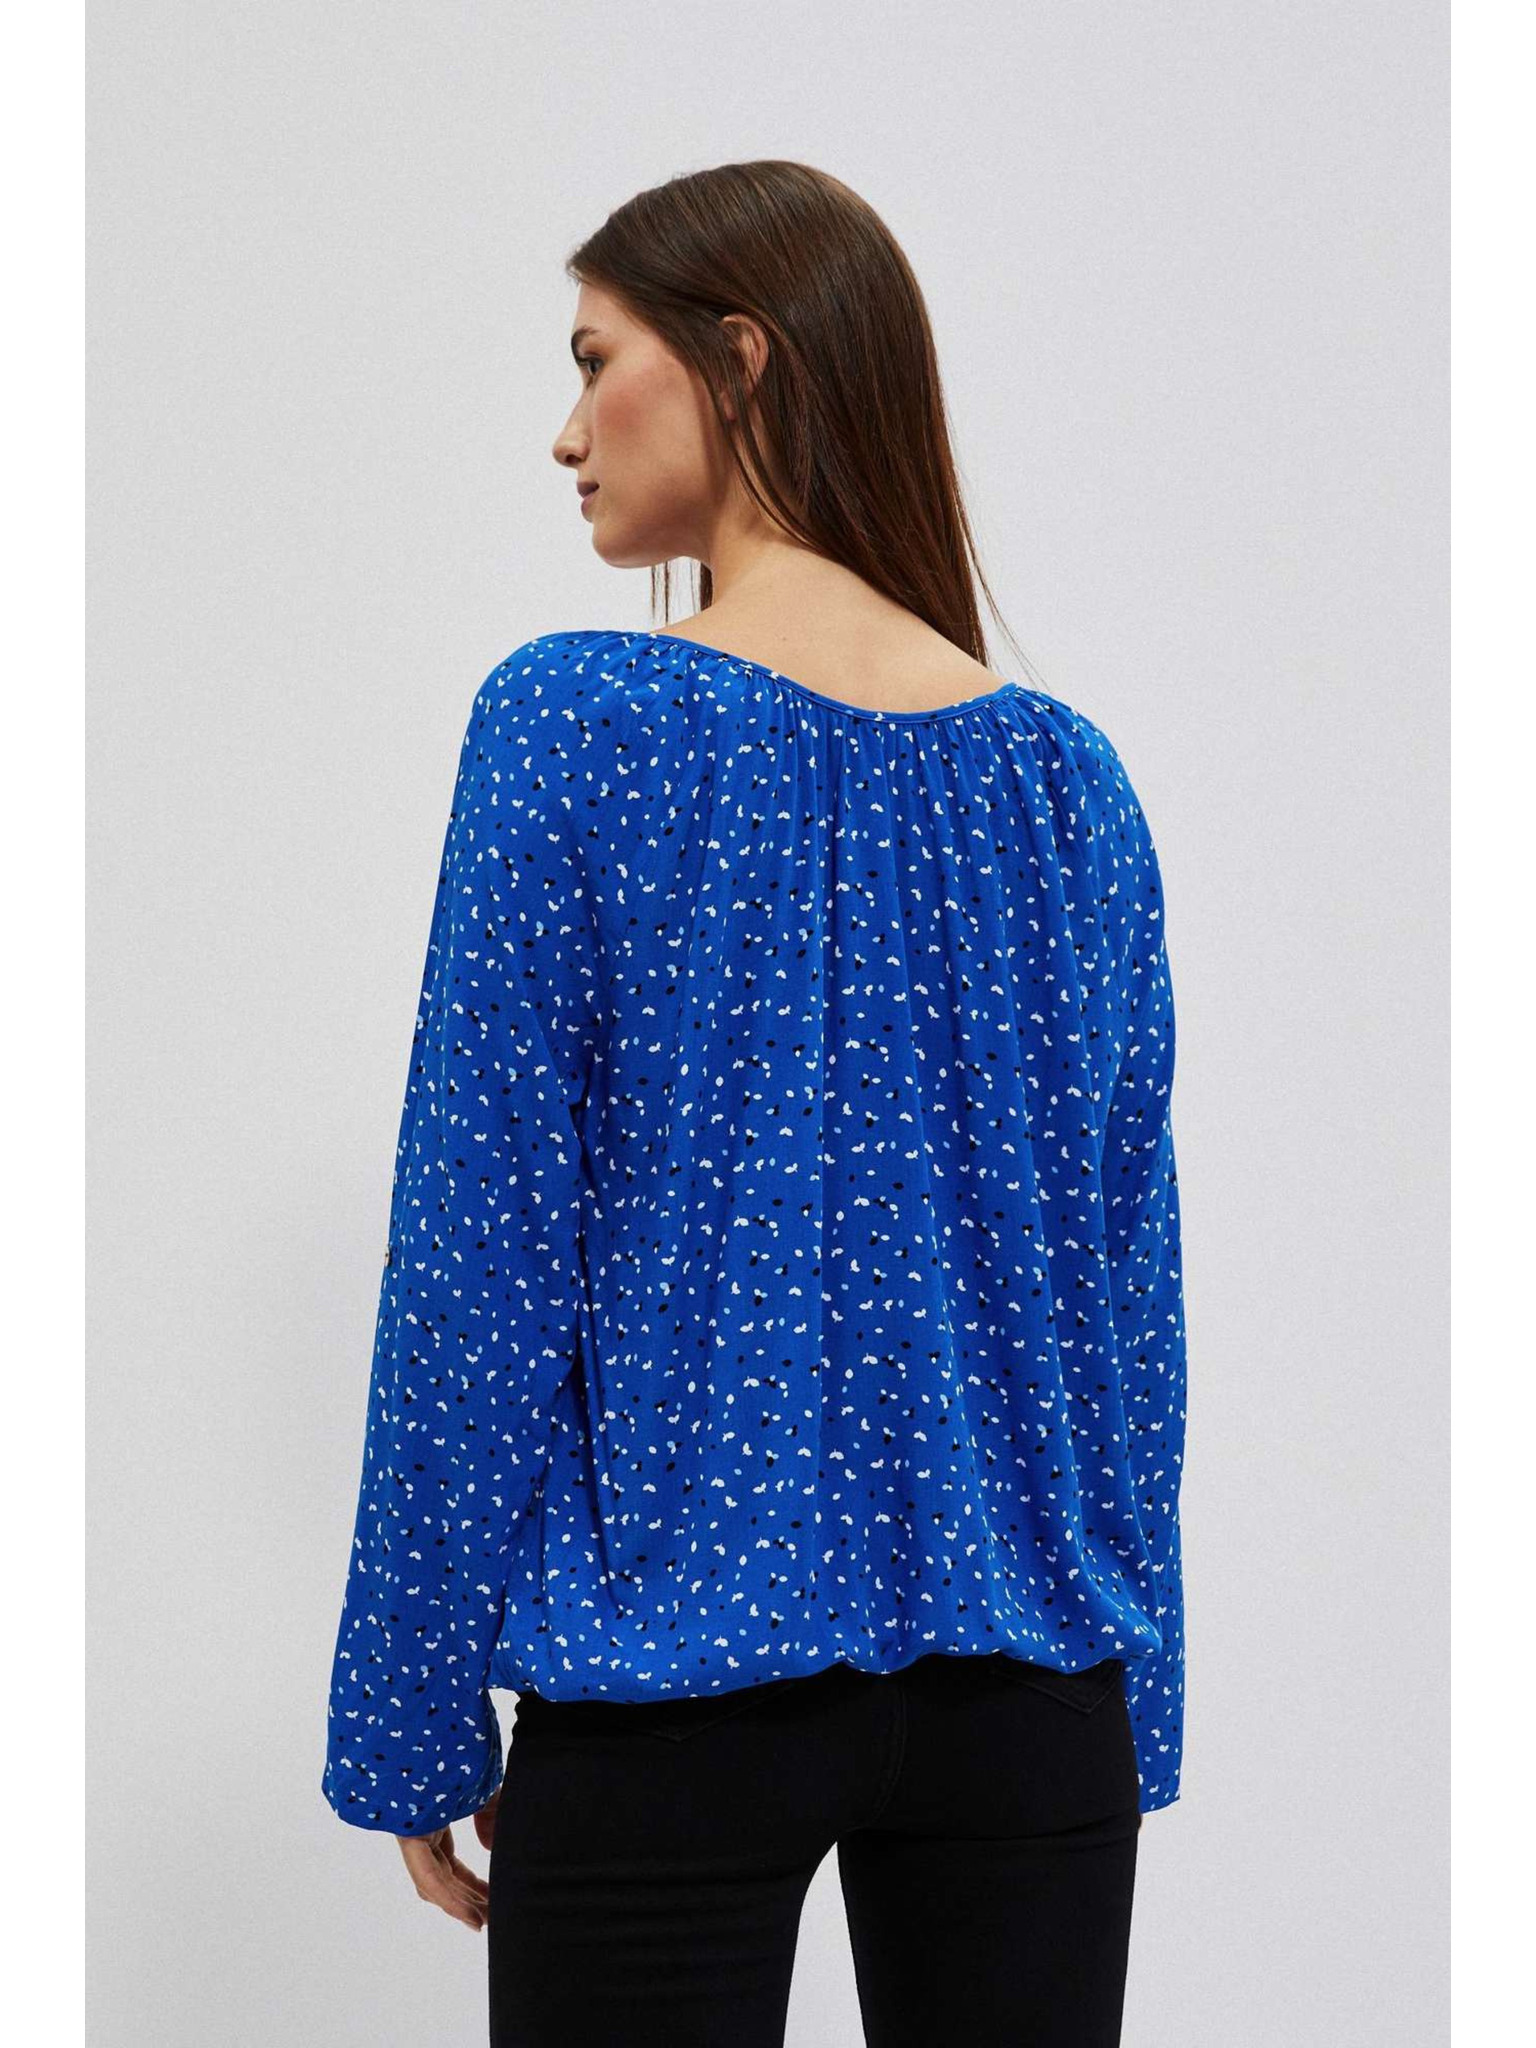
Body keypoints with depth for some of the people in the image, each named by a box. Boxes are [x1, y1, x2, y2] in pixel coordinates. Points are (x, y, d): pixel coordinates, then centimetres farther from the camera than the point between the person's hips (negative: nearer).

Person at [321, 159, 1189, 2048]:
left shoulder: (574, 724, -9)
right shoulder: (1065, 774, 4)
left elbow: (477, 1265, -9)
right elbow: (1127, 1278, 8)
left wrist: (414, 1724, -1)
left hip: (678, 1680, -4)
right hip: (1028, 1677, 4)